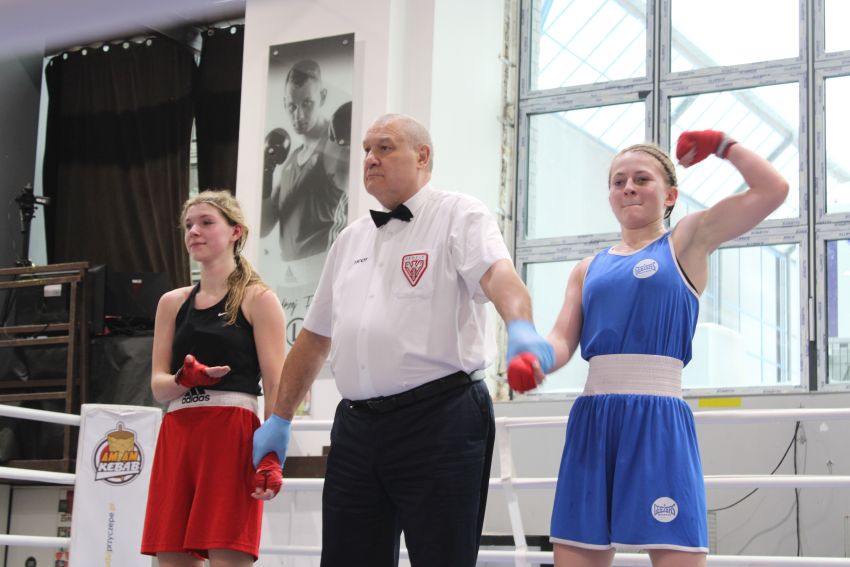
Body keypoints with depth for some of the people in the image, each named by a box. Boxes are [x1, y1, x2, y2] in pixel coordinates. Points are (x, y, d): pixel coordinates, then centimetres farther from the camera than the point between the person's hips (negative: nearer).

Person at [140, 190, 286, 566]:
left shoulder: (258, 300, 3)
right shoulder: (173, 303, 17)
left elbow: (276, 387, -4)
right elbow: (158, 385, 12)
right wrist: (185, 379, -12)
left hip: (232, 435, -5)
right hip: (176, 435, 5)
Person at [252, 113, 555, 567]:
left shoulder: (459, 217, 0)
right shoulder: (351, 239, 19)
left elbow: (497, 273, -21)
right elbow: (314, 338, 23)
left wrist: (521, 328, -42)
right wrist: (279, 419, 21)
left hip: (438, 421, -6)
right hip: (356, 424, 6)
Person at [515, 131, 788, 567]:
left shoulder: (687, 242, 8)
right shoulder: (589, 269, 19)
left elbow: (772, 190, -1)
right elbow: (563, 339, 9)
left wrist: (720, 144, 10)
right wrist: (536, 361, -13)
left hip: (657, 418, -4)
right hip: (592, 417, 4)